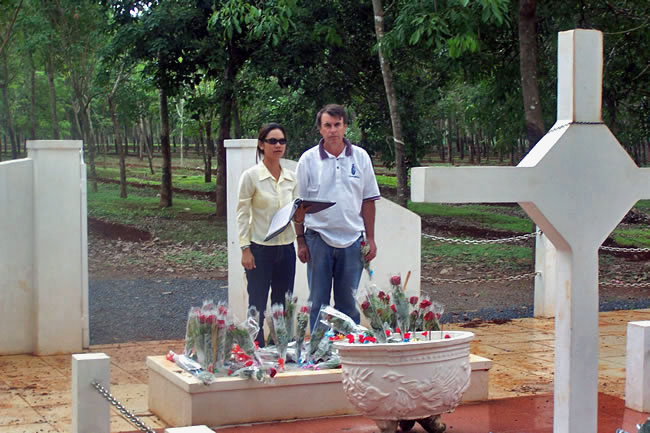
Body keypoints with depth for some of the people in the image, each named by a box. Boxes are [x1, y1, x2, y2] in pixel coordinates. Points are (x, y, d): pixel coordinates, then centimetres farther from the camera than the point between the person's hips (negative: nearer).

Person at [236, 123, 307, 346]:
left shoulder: (291, 177, 8)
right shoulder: (251, 176, -6)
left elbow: (296, 214, 13)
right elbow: (242, 213, -7)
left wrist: (300, 214, -11)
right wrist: (245, 249, -13)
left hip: (286, 248, 5)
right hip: (260, 249, -5)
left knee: (283, 306, 9)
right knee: (257, 306, -1)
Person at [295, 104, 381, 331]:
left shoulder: (360, 157, 5)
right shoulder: (308, 159, 0)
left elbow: (368, 201, 7)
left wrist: (370, 239, 4)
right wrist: (301, 241, -2)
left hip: (352, 239, 1)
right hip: (318, 238, -1)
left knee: (348, 301, 8)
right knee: (318, 302, 5)